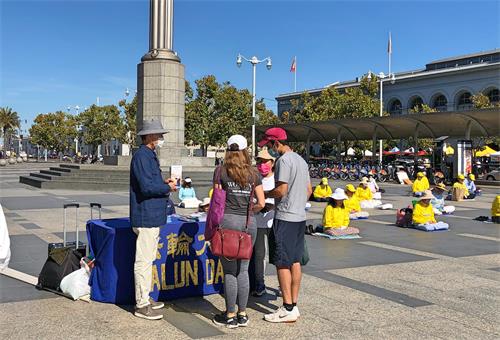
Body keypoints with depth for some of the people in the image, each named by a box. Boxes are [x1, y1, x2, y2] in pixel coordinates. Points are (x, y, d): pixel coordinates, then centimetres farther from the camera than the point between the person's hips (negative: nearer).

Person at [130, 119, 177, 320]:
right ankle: (141, 305, 3)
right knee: (143, 261, -4)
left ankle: (145, 298, 28)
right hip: (146, 216, -11)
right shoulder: (142, 156, -15)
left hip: (153, 216, 11)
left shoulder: (150, 156, 18)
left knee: (148, 259, 18)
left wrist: (163, 182, 7)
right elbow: (146, 187, -23)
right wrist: (168, 188, -10)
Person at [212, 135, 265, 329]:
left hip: (228, 221, -3)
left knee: (230, 271, 3)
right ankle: (242, 315, 18)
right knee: (243, 270, 11)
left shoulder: (221, 171, -1)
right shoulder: (254, 174, 7)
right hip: (249, 224, 3)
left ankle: (230, 316, 11)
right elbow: (261, 203, 3)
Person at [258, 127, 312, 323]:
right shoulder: (301, 160, 16)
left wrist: (264, 194, -4)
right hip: (300, 217, 9)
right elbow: (309, 190, 18)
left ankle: (288, 309, 0)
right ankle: (294, 306, 17)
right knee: (295, 261, 11)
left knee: (283, 263, -4)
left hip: (285, 218, -9)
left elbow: (281, 191, -19)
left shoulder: (284, 160, -13)